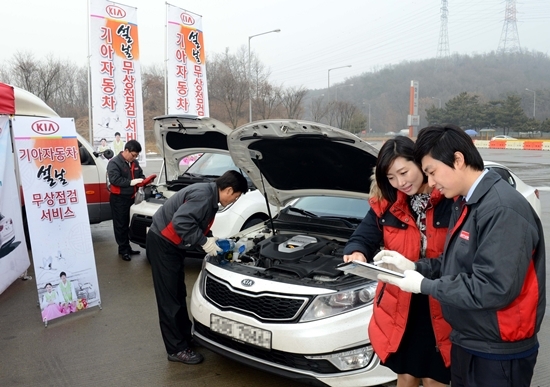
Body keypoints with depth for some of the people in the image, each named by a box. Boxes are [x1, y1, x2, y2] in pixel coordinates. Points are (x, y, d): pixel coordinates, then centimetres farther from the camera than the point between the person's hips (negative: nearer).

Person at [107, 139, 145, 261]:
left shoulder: (135, 163, 11)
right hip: (118, 198, -7)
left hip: (131, 197, 7)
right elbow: (114, 180, -24)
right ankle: (123, 249, 7)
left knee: (130, 224, 10)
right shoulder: (114, 163, -14)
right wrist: (130, 182, -28)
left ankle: (127, 247, 18)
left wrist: (144, 180, -1)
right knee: (121, 225, 0)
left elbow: (141, 174, 22)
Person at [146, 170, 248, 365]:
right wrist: (205, 242, -26)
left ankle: (185, 337, 30)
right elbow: (181, 222, -34)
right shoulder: (203, 195, -25)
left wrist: (212, 239, 8)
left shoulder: (210, 197, 7)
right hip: (161, 244, -10)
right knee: (169, 298, -3)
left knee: (178, 294, 18)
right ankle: (177, 349, 6)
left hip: (171, 245, 10)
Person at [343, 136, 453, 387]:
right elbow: (362, 238, 0)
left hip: (441, 308, -3)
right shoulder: (385, 205, -1)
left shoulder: (453, 201, -14)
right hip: (399, 306, 3)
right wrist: (357, 254, -23)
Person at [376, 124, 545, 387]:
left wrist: (424, 285, -21)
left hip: (497, 354, -9)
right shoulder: (465, 203, 8)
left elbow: (495, 288, -28)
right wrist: (414, 266, -1)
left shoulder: (503, 209, -24)